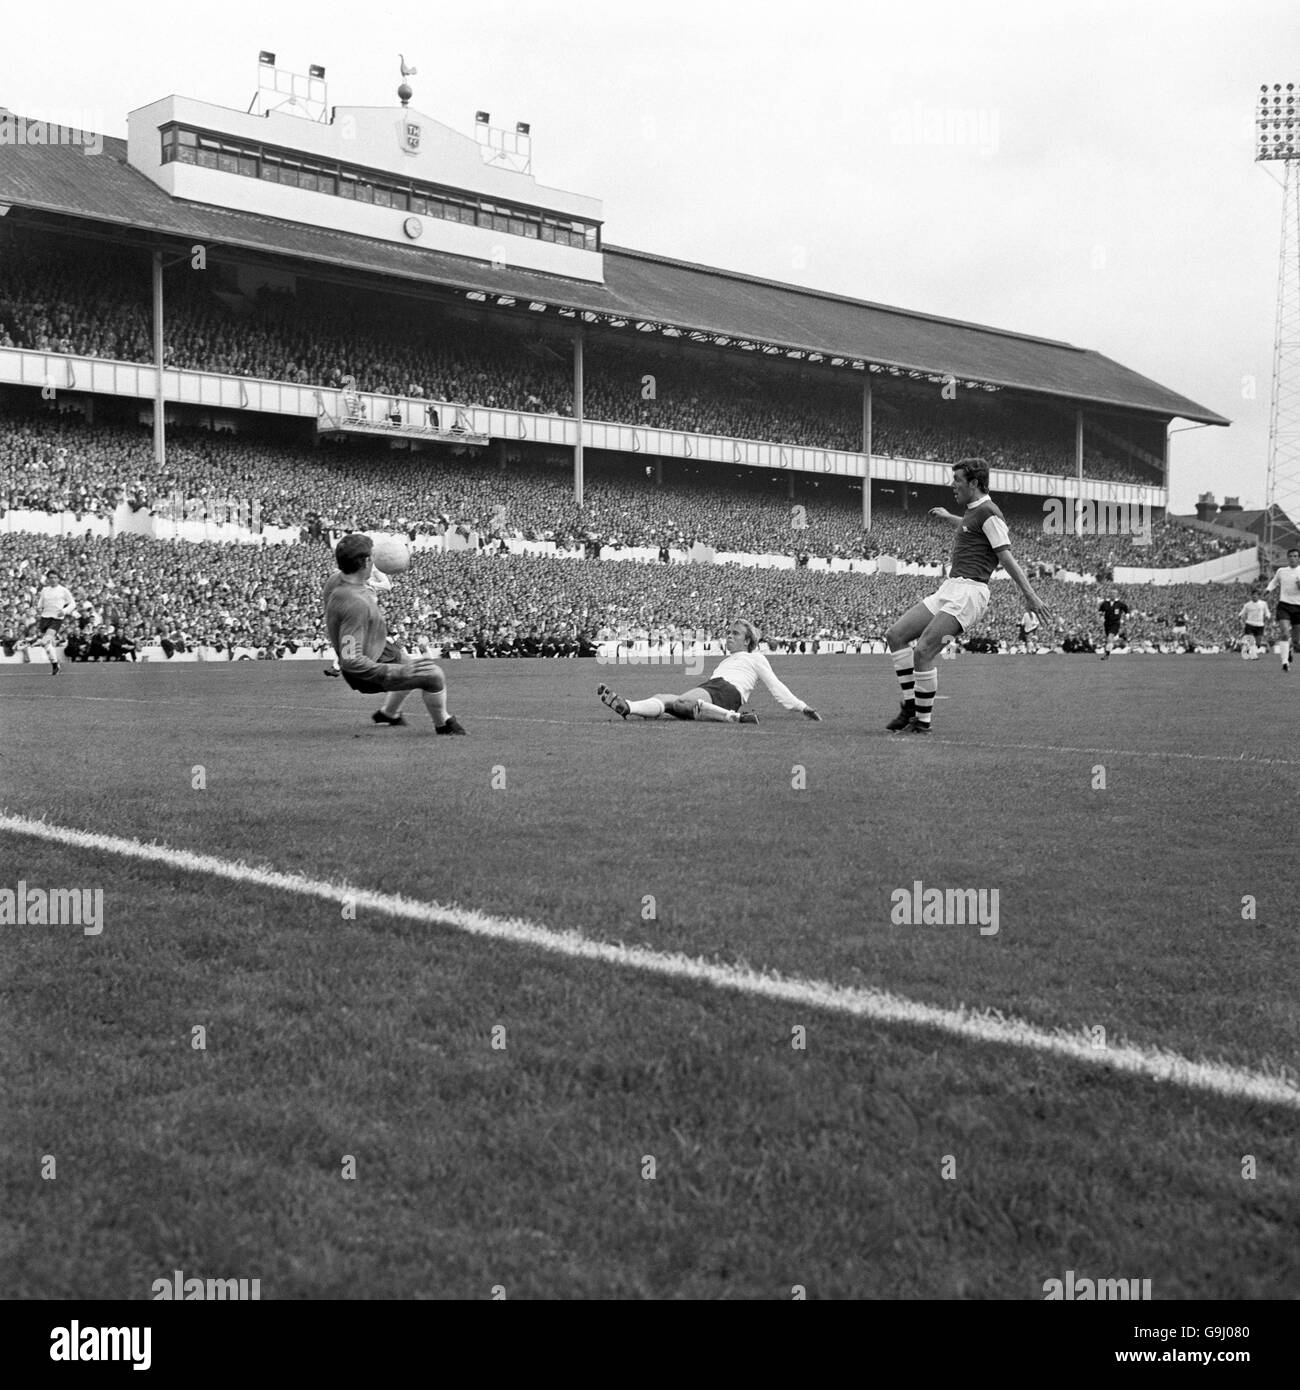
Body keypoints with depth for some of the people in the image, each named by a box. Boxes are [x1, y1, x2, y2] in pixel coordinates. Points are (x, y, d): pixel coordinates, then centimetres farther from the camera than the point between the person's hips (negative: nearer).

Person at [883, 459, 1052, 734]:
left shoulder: (988, 512, -10)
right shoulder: (973, 511, 19)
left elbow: (1006, 557, -16)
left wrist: (1030, 595, -23)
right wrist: (948, 517, 62)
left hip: (968, 592, -10)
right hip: (949, 588, 10)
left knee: (923, 651, -20)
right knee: (895, 635, 4)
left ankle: (922, 721, -9)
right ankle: (910, 705, 6)